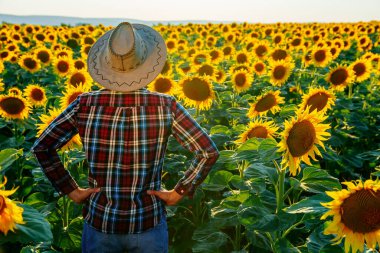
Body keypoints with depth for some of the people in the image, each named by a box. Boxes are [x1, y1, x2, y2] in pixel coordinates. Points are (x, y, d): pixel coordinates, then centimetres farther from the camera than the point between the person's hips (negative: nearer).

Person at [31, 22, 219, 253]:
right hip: (149, 223, -1)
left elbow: (42, 147, -6)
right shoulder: (165, 106, -15)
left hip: (100, 223, 1)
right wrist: (179, 192, -7)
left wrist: (70, 190, 0)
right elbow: (209, 152, -15)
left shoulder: (86, 104, -12)